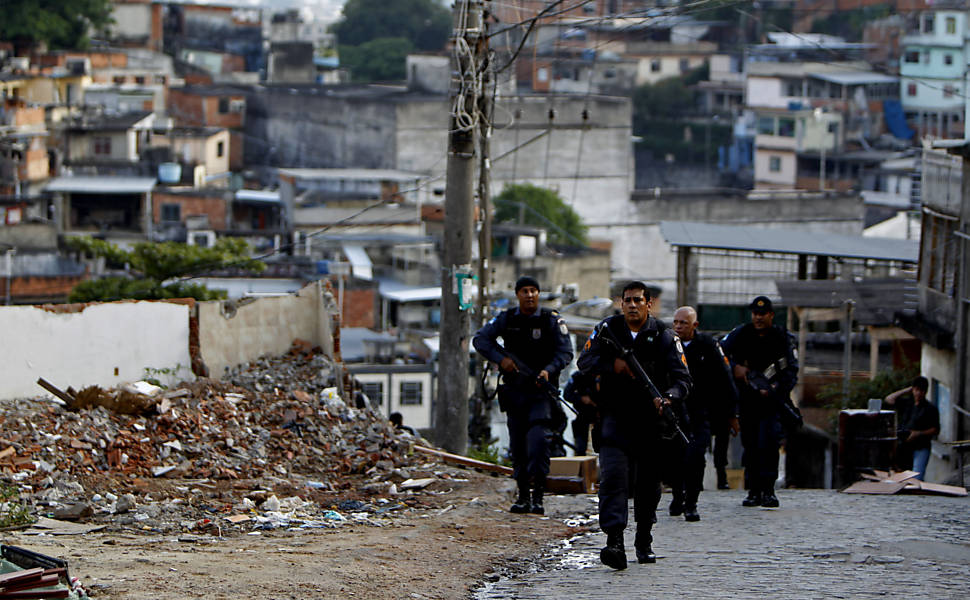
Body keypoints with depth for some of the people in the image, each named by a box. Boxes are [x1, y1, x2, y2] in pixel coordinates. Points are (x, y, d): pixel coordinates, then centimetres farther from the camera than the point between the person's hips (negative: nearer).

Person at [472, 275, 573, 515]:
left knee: (538, 440, -19)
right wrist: (500, 359, -9)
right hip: (515, 391, 3)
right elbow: (480, 339, 6)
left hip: (542, 390, -3)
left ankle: (538, 495, -17)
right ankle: (523, 496, 15)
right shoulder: (506, 319, 6)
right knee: (518, 446, 6)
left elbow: (565, 352, -3)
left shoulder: (551, 320, -1)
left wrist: (549, 370, -21)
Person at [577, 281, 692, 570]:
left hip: (651, 419, 1)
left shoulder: (663, 336, -2)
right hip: (615, 418, -1)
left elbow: (682, 378, -7)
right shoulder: (607, 329, 2)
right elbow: (584, 362, 0)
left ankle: (644, 542, 29)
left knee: (649, 483, 10)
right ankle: (614, 541, -26)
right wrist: (614, 365, -17)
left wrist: (667, 398, -28)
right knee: (613, 476, -17)